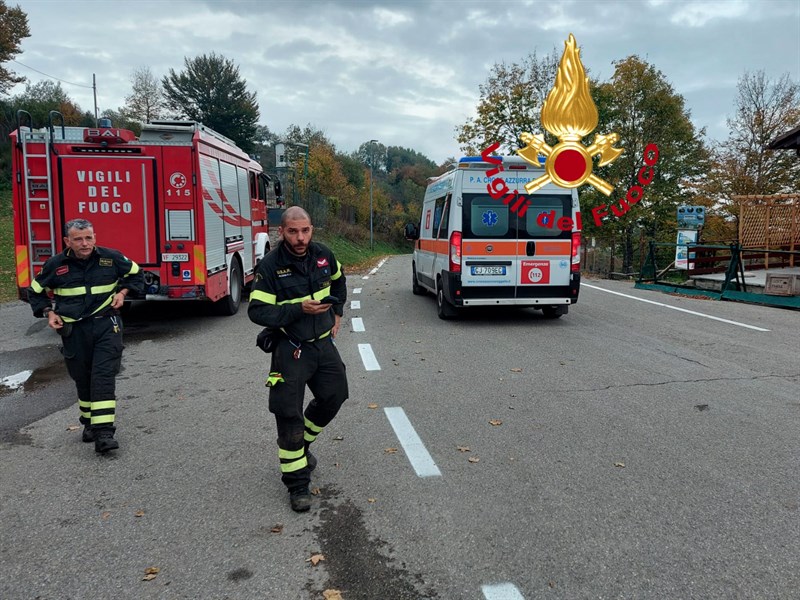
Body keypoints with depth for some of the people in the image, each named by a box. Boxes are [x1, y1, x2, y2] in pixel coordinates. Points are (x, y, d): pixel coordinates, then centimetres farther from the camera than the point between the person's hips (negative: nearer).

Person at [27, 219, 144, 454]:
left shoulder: (111, 258, -2)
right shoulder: (56, 265, 0)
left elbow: (135, 274, 15)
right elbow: (36, 291, 15)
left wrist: (122, 292, 0)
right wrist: (49, 313, 1)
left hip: (106, 325, -2)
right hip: (74, 330, 2)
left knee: (104, 377, -12)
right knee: (83, 379, 12)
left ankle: (104, 432, -16)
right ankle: (89, 424, 32)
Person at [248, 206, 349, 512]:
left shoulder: (323, 255, -1)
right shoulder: (270, 266, -16)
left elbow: (338, 280, 21)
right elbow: (257, 311, -18)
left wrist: (337, 312, 14)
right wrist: (299, 309, -26)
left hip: (323, 343, 5)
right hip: (290, 349, -5)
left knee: (334, 396, 14)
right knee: (289, 414, -3)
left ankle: (302, 443, 40)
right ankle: (297, 484, 11)